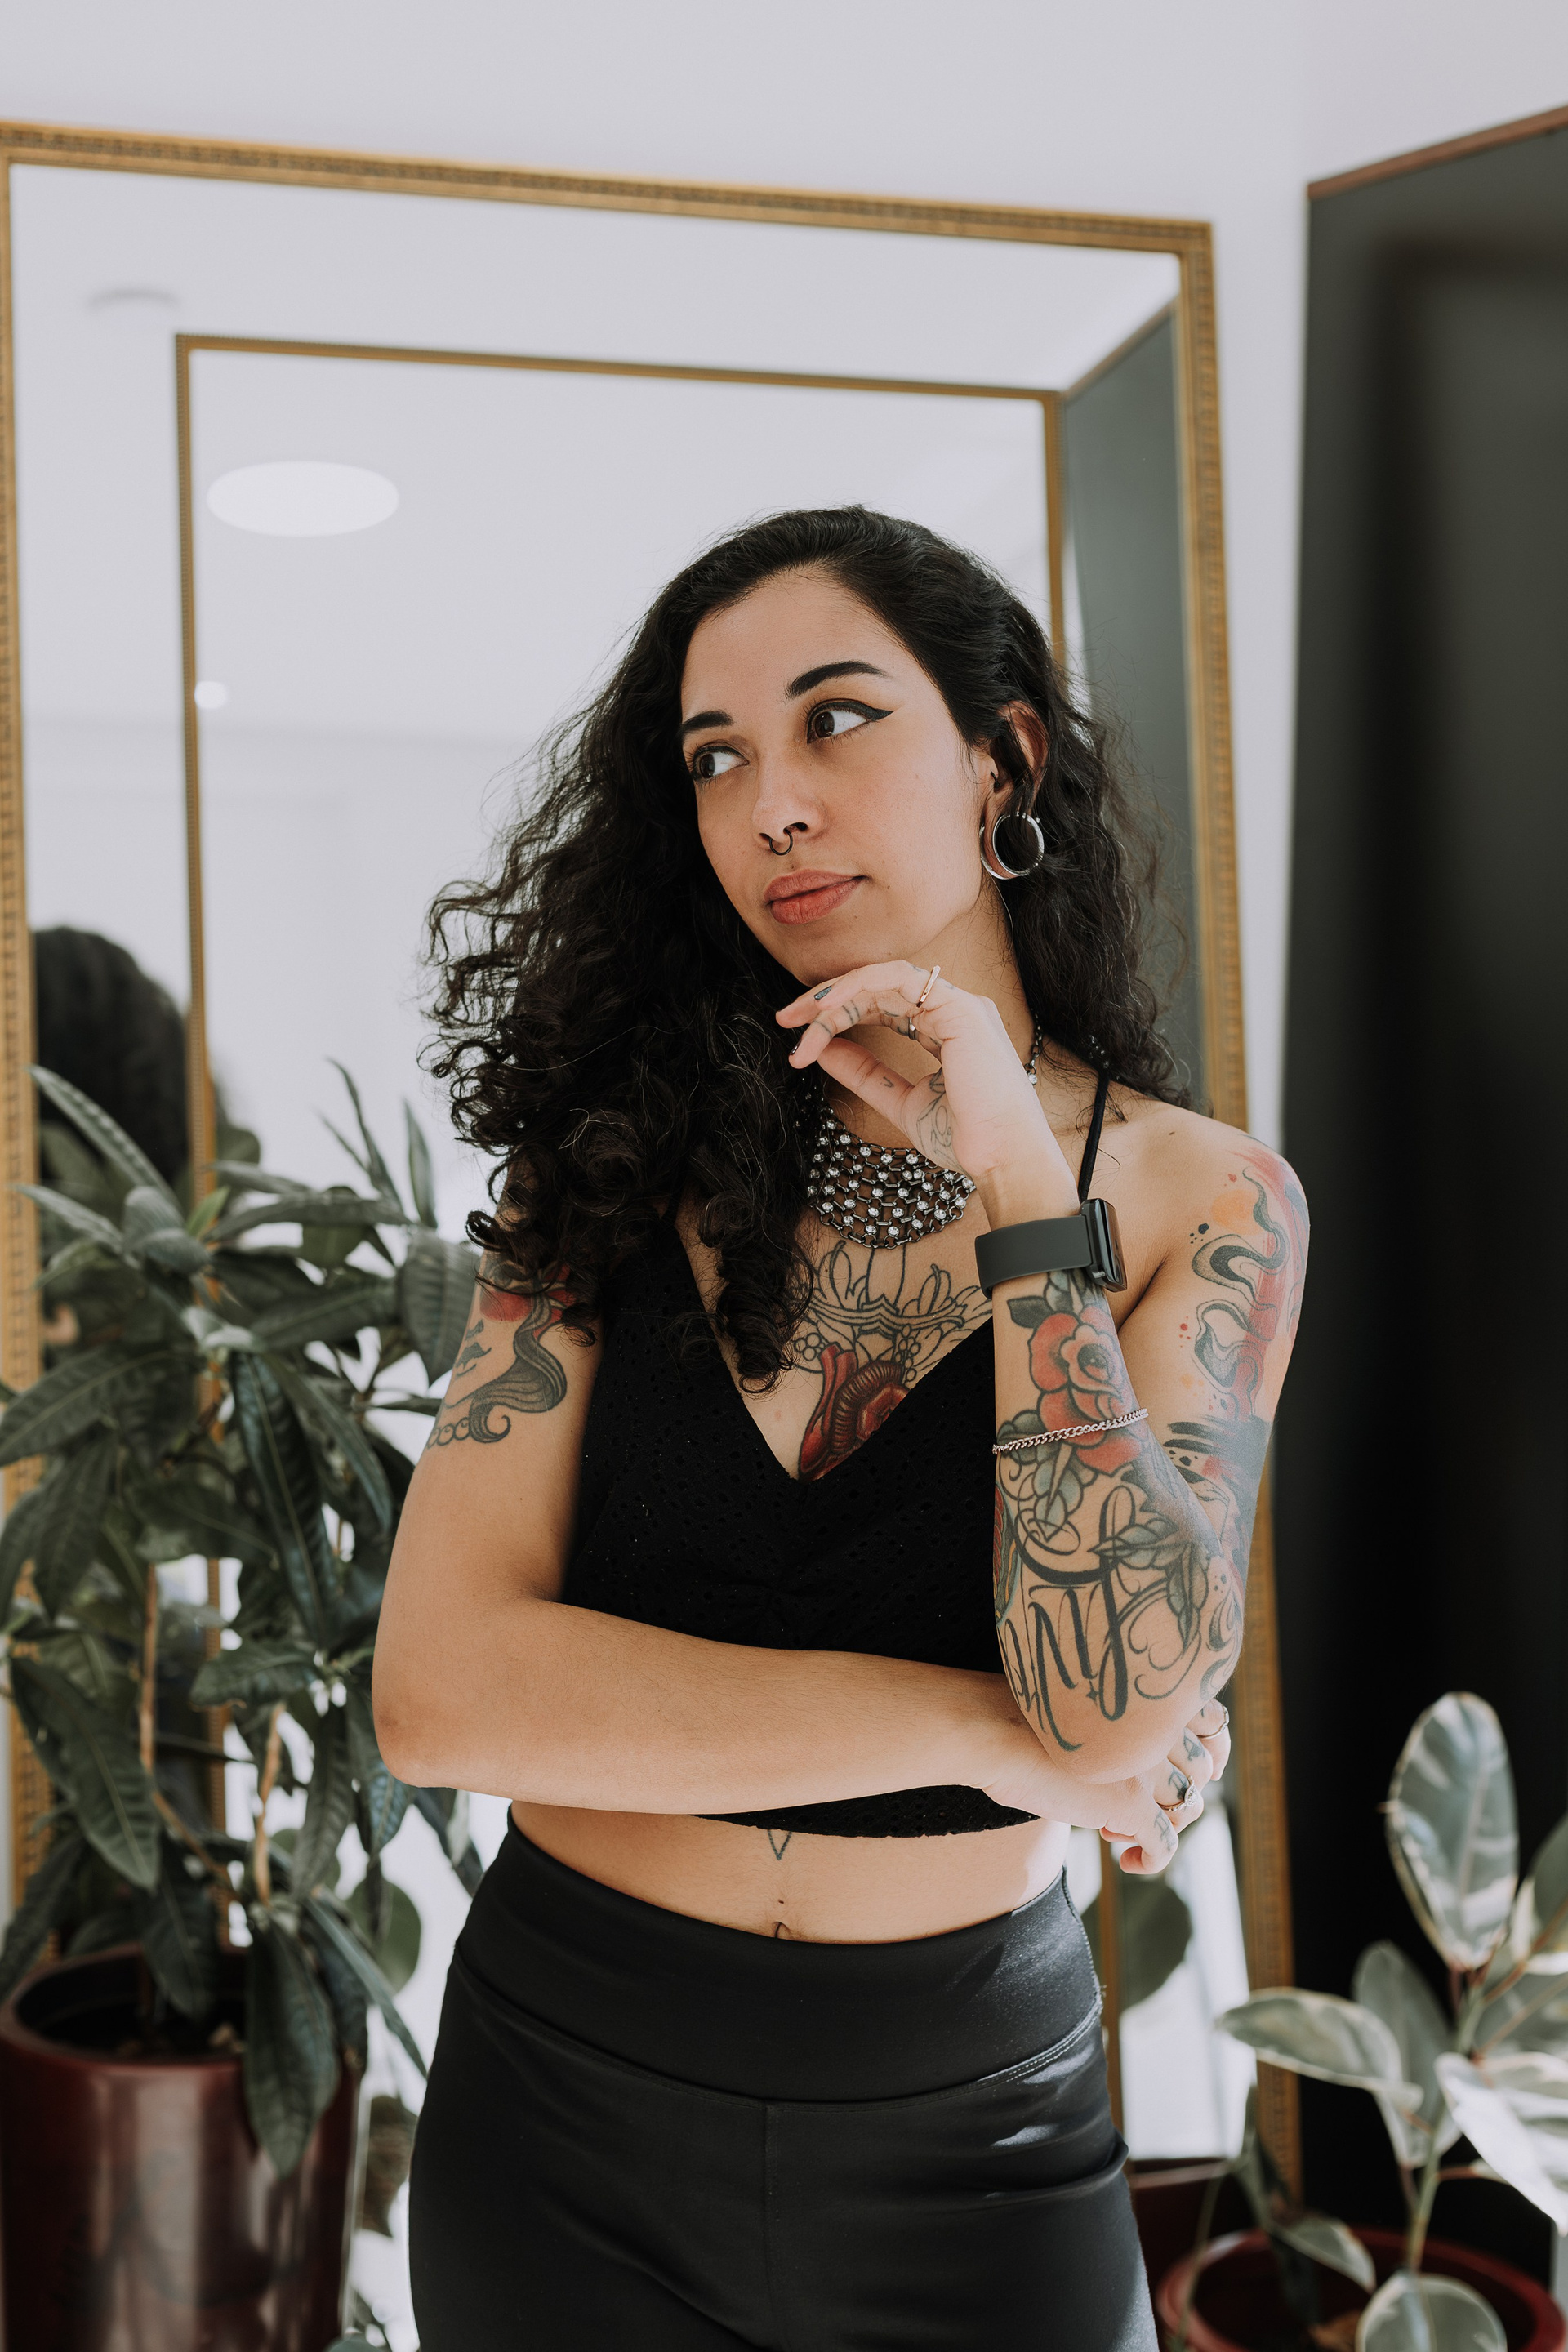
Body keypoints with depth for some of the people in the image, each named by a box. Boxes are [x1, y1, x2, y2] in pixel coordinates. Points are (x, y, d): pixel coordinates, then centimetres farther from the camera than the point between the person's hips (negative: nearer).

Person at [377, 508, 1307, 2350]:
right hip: (564, 2082, 1)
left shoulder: (1204, 1199, -7)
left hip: (961, 2126, 0)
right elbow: (440, 1686, -15)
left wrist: (1016, 1180, -21)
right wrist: (980, 1724, -17)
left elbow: (1117, 1717, -20)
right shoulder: (620, 1162, -5)